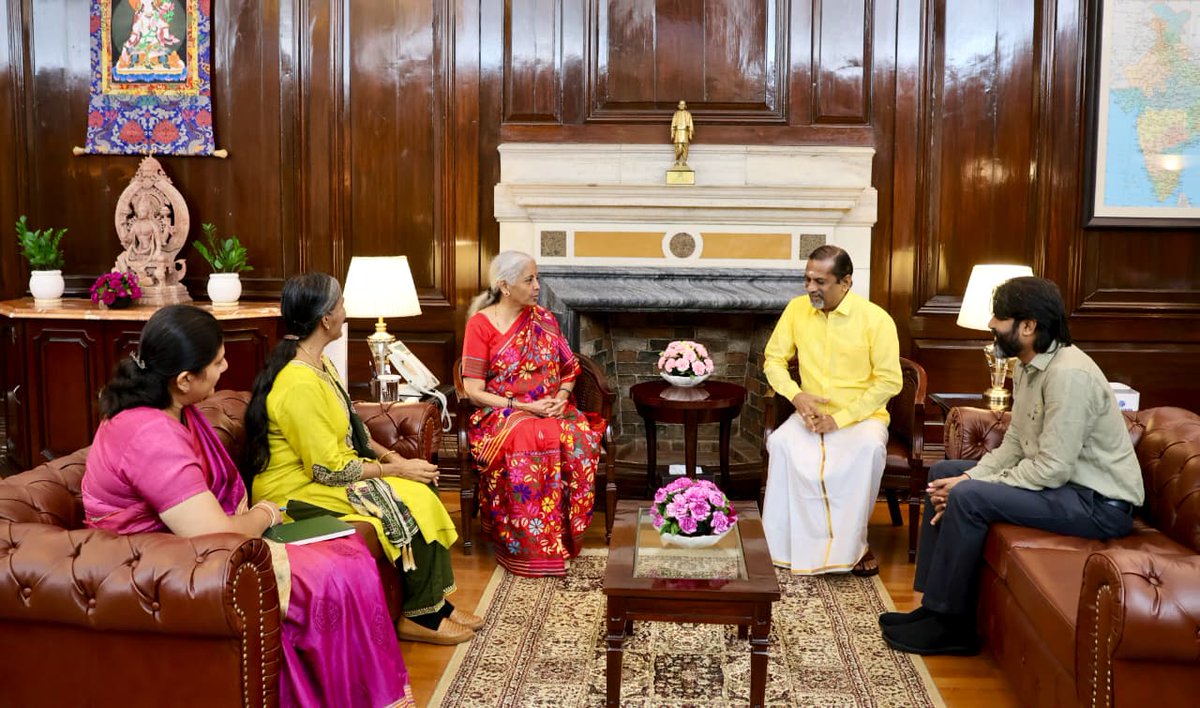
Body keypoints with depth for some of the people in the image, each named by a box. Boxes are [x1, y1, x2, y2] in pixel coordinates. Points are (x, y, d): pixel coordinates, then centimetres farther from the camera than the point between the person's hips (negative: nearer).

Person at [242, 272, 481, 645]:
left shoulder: (319, 363, 7)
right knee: (411, 505, -18)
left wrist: (392, 456, 1)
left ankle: (436, 601, 5)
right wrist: (396, 469, -15)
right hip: (297, 495, -10)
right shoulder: (299, 385, -26)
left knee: (421, 489, -3)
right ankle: (419, 615, -1)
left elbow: (350, 431, 16)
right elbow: (330, 470, -24)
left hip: (326, 472, 10)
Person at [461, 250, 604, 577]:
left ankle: (566, 535, -18)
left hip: (550, 408, 4)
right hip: (502, 413, -4)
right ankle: (531, 547, -27)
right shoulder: (481, 324, -3)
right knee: (527, 444, -39)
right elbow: (474, 390, -8)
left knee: (580, 440, -31)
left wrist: (562, 396, -6)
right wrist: (523, 406, -16)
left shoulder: (544, 320, 12)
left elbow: (569, 369, 17)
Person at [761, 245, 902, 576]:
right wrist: (796, 394, -12)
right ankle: (795, 540, -18)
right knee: (781, 442, -29)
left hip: (861, 416, -2)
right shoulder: (797, 309, 0)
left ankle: (852, 541, -17)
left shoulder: (875, 318, -11)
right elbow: (774, 359, 8)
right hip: (811, 413, 3)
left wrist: (841, 418, -18)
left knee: (869, 448, -36)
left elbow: (889, 381, -11)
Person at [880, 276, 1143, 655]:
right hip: (1061, 480, 10)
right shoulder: (1028, 368, 6)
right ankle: (933, 603, 11)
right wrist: (969, 479, -8)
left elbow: (1052, 468, -27)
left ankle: (950, 624, -10)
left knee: (969, 499, -26)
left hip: (1098, 502, -10)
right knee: (943, 473, 10)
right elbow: (1014, 444, 9)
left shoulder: (1068, 374, -25)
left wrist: (970, 488, -20)